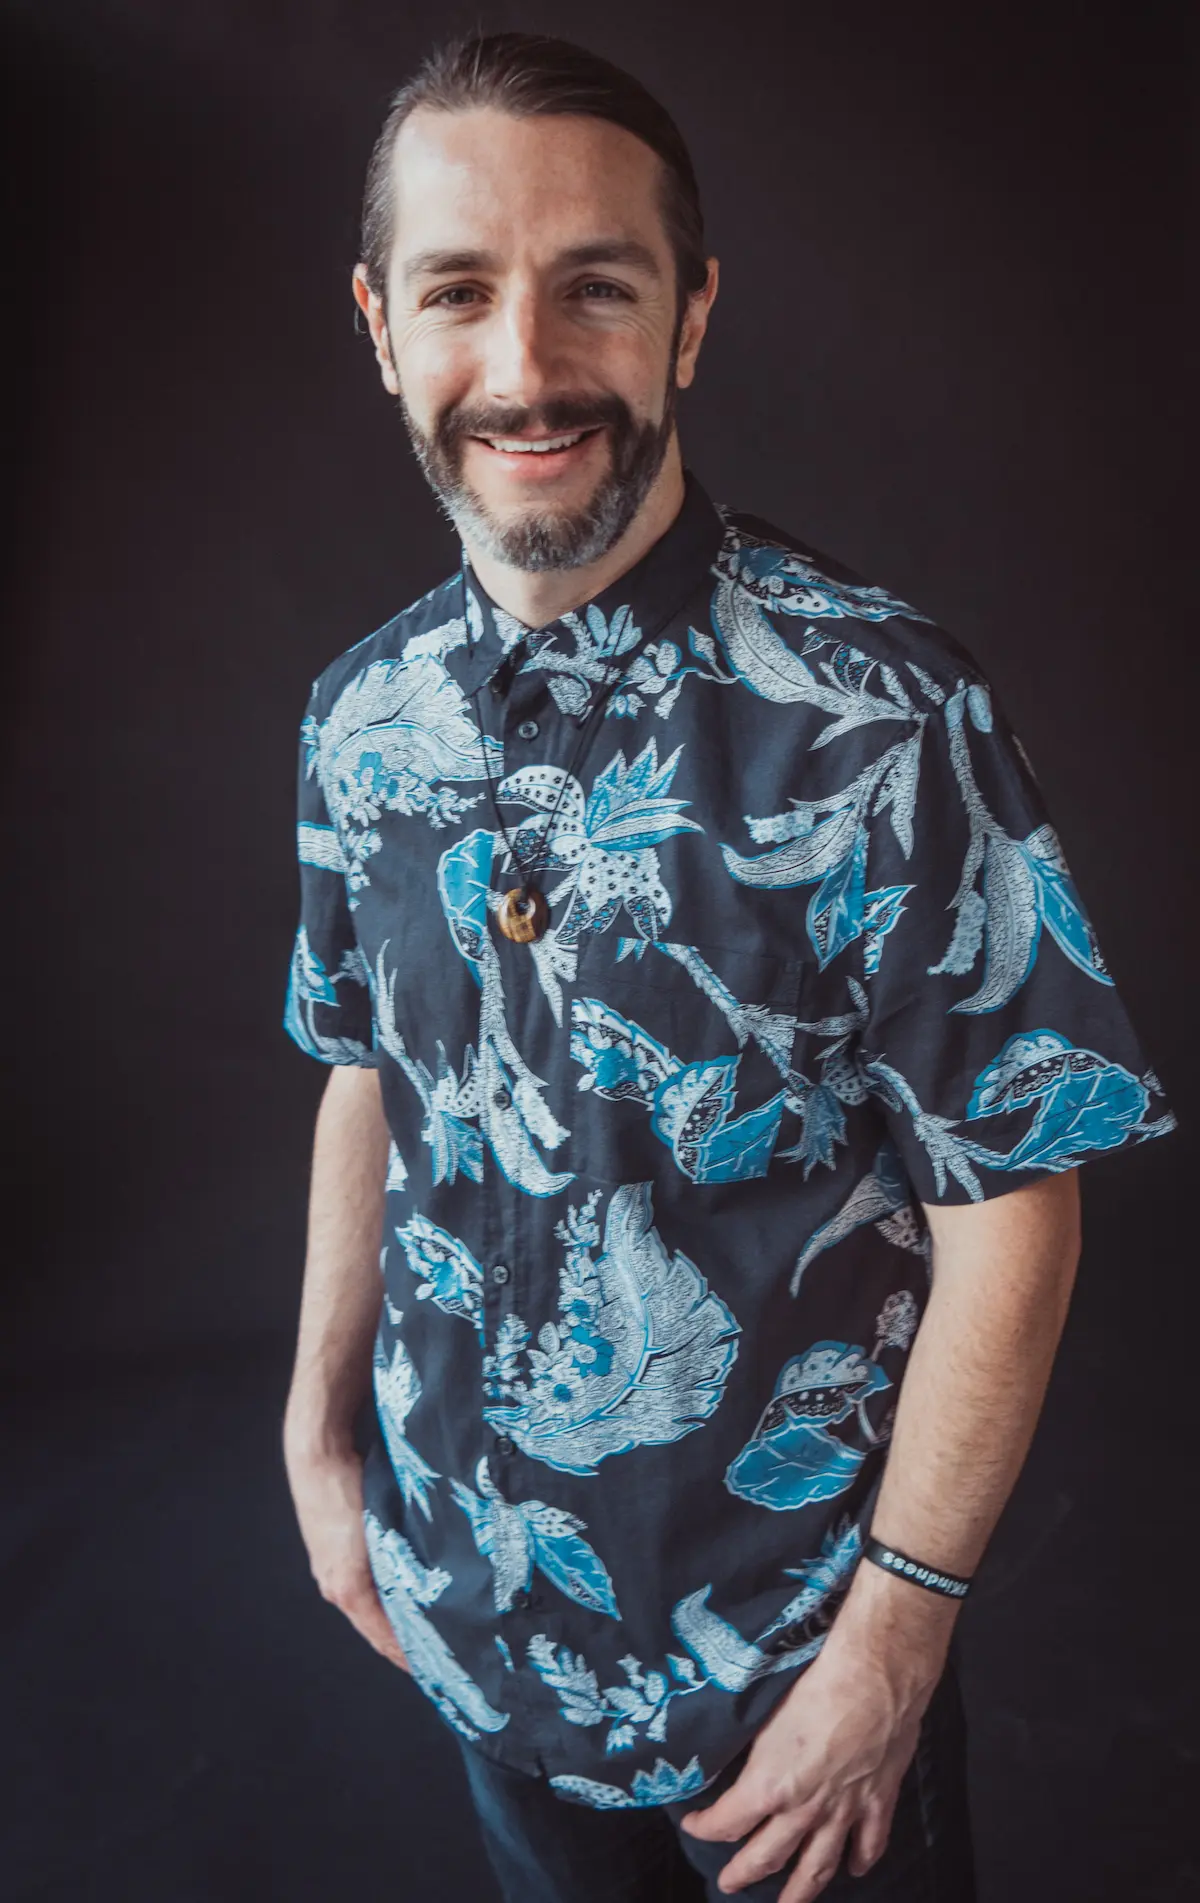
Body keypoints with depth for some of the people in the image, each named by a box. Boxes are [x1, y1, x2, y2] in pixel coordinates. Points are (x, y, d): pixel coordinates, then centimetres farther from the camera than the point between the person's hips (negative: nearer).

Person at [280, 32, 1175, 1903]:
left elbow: (1014, 1190, -18)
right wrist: (319, 1430, 7)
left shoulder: (879, 715, -22)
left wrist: (895, 1638, -15)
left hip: (783, 1627, -4)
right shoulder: (364, 715, -5)